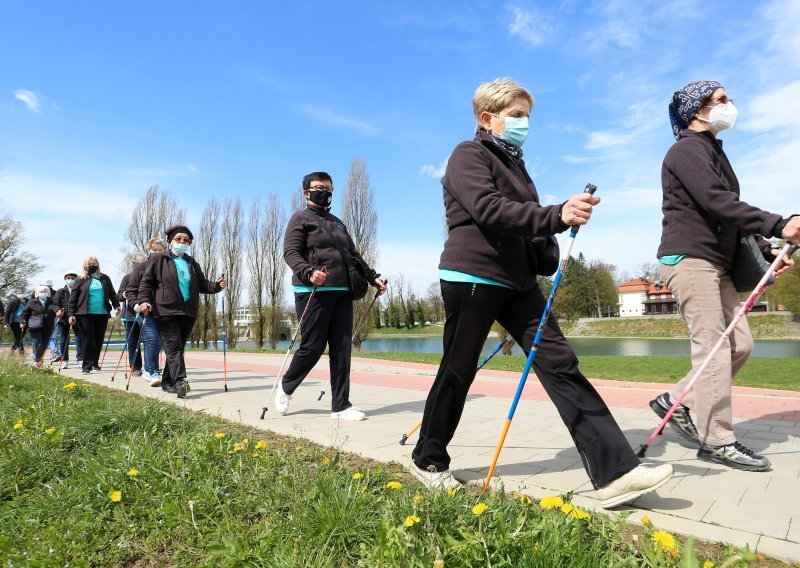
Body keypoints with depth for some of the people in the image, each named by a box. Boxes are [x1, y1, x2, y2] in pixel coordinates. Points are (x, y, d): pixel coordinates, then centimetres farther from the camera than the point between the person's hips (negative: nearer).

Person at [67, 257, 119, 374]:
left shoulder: (105, 279, 13)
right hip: (86, 315, -3)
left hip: (102, 314, 3)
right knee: (88, 340, -5)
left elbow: (112, 294, 16)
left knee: (99, 340, 8)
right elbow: (73, 298, 4)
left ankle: (95, 362, 22)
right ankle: (86, 366, -2)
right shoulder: (81, 280, 5)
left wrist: (116, 305, 1)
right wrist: (71, 314, -3)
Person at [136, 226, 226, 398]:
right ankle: (180, 381, -25)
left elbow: (202, 285, 17)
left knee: (178, 348, 9)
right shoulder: (158, 259, 6)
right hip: (166, 311, -5)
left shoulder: (192, 264, 19)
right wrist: (144, 300, -13)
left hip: (188, 313, 5)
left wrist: (217, 286, -2)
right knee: (174, 346, -15)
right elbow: (146, 282, 2)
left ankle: (167, 381, 20)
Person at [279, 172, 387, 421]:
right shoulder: (300, 219, 5)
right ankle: (286, 388, 23)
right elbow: (290, 252, -8)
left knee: (342, 348, 2)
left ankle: (341, 405, 8)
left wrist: (373, 277, 15)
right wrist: (309, 272, -27)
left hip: (342, 293, 6)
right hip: (313, 293, -6)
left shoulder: (338, 223, 25)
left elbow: (353, 256, 26)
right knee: (312, 347, -4)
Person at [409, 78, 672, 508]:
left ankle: (614, 472, -2)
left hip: (516, 281, 8)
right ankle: (427, 460, 23)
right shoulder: (468, 155, -4)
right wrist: (557, 216, -32)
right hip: (471, 277, -8)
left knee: (560, 363, -3)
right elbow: (488, 211, -22)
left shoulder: (514, 163, 21)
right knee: (457, 372, 2)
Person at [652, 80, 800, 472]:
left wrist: (765, 248, 12)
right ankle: (716, 441, -2)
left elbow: (728, 213, 22)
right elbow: (716, 202, -20)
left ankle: (676, 402, 14)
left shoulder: (712, 152, 24)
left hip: (715, 262, 10)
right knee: (713, 346, -9)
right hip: (688, 258, -10)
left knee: (739, 344, 6)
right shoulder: (688, 150, -5)